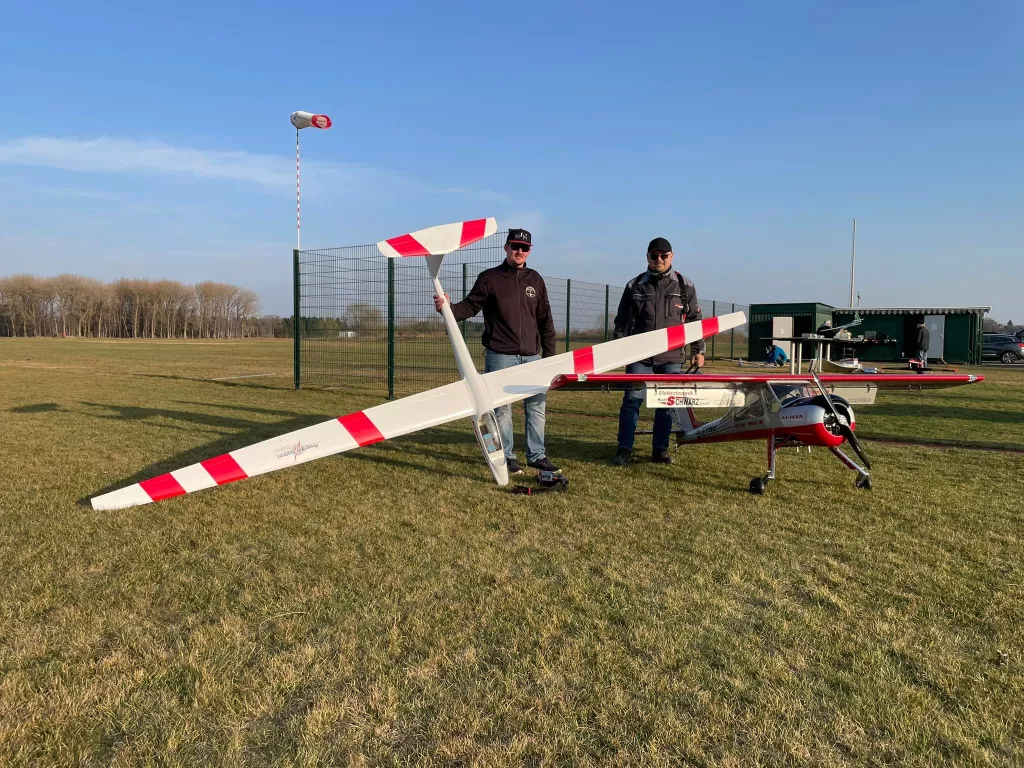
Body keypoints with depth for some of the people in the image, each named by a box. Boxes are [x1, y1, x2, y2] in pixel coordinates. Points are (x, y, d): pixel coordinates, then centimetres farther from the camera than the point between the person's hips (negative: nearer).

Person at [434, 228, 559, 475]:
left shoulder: (535, 280, 11)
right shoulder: (489, 278, 1)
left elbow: (545, 320, 13)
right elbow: (469, 306, -3)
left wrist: (549, 354, 10)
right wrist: (448, 307, -24)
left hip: (532, 355, 4)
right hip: (500, 355, -4)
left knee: (537, 405, 7)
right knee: (501, 407, 1)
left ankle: (536, 455, 18)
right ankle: (506, 457, 12)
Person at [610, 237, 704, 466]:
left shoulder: (685, 286, 7)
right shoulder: (634, 286, 7)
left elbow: (695, 320, 11)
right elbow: (621, 321, 10)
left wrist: (698, 350, 9)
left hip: (671, 357, 1)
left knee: (667, 404, 5)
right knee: (632, 400, -3)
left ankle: (660, 450, 16)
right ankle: (624, 449, 4)